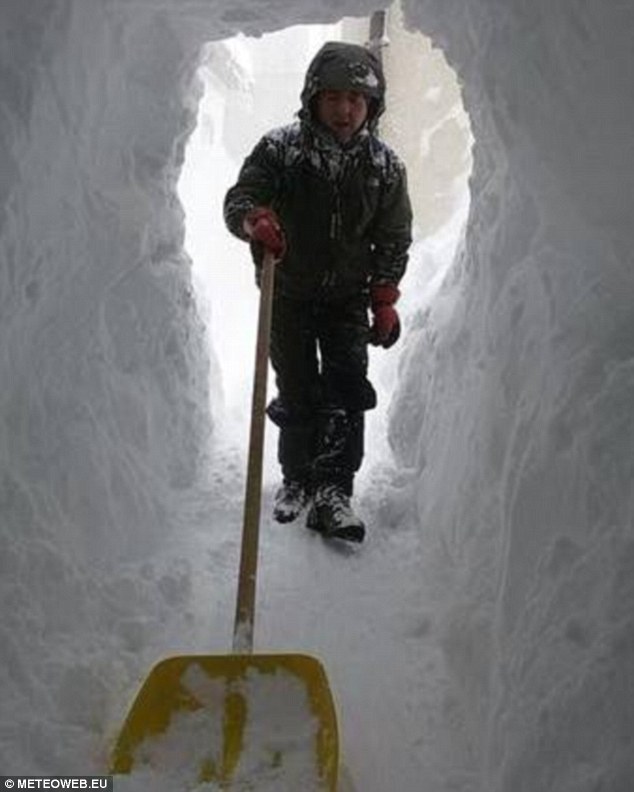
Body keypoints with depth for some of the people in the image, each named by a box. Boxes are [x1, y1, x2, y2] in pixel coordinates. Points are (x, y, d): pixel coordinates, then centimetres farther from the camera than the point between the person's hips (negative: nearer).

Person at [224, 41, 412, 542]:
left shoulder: (385, 165, -5)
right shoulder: (279, 150, -12)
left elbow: (394, 239, 2)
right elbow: (237, 199, -15)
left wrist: (384, 300, -2)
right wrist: (255, 219, -39)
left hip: (348, 298, 1)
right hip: (288, 295, -1)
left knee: (347, 392, -10)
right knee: (296, 394, 6)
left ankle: (332, 491, -5)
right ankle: (296, 479, 23)